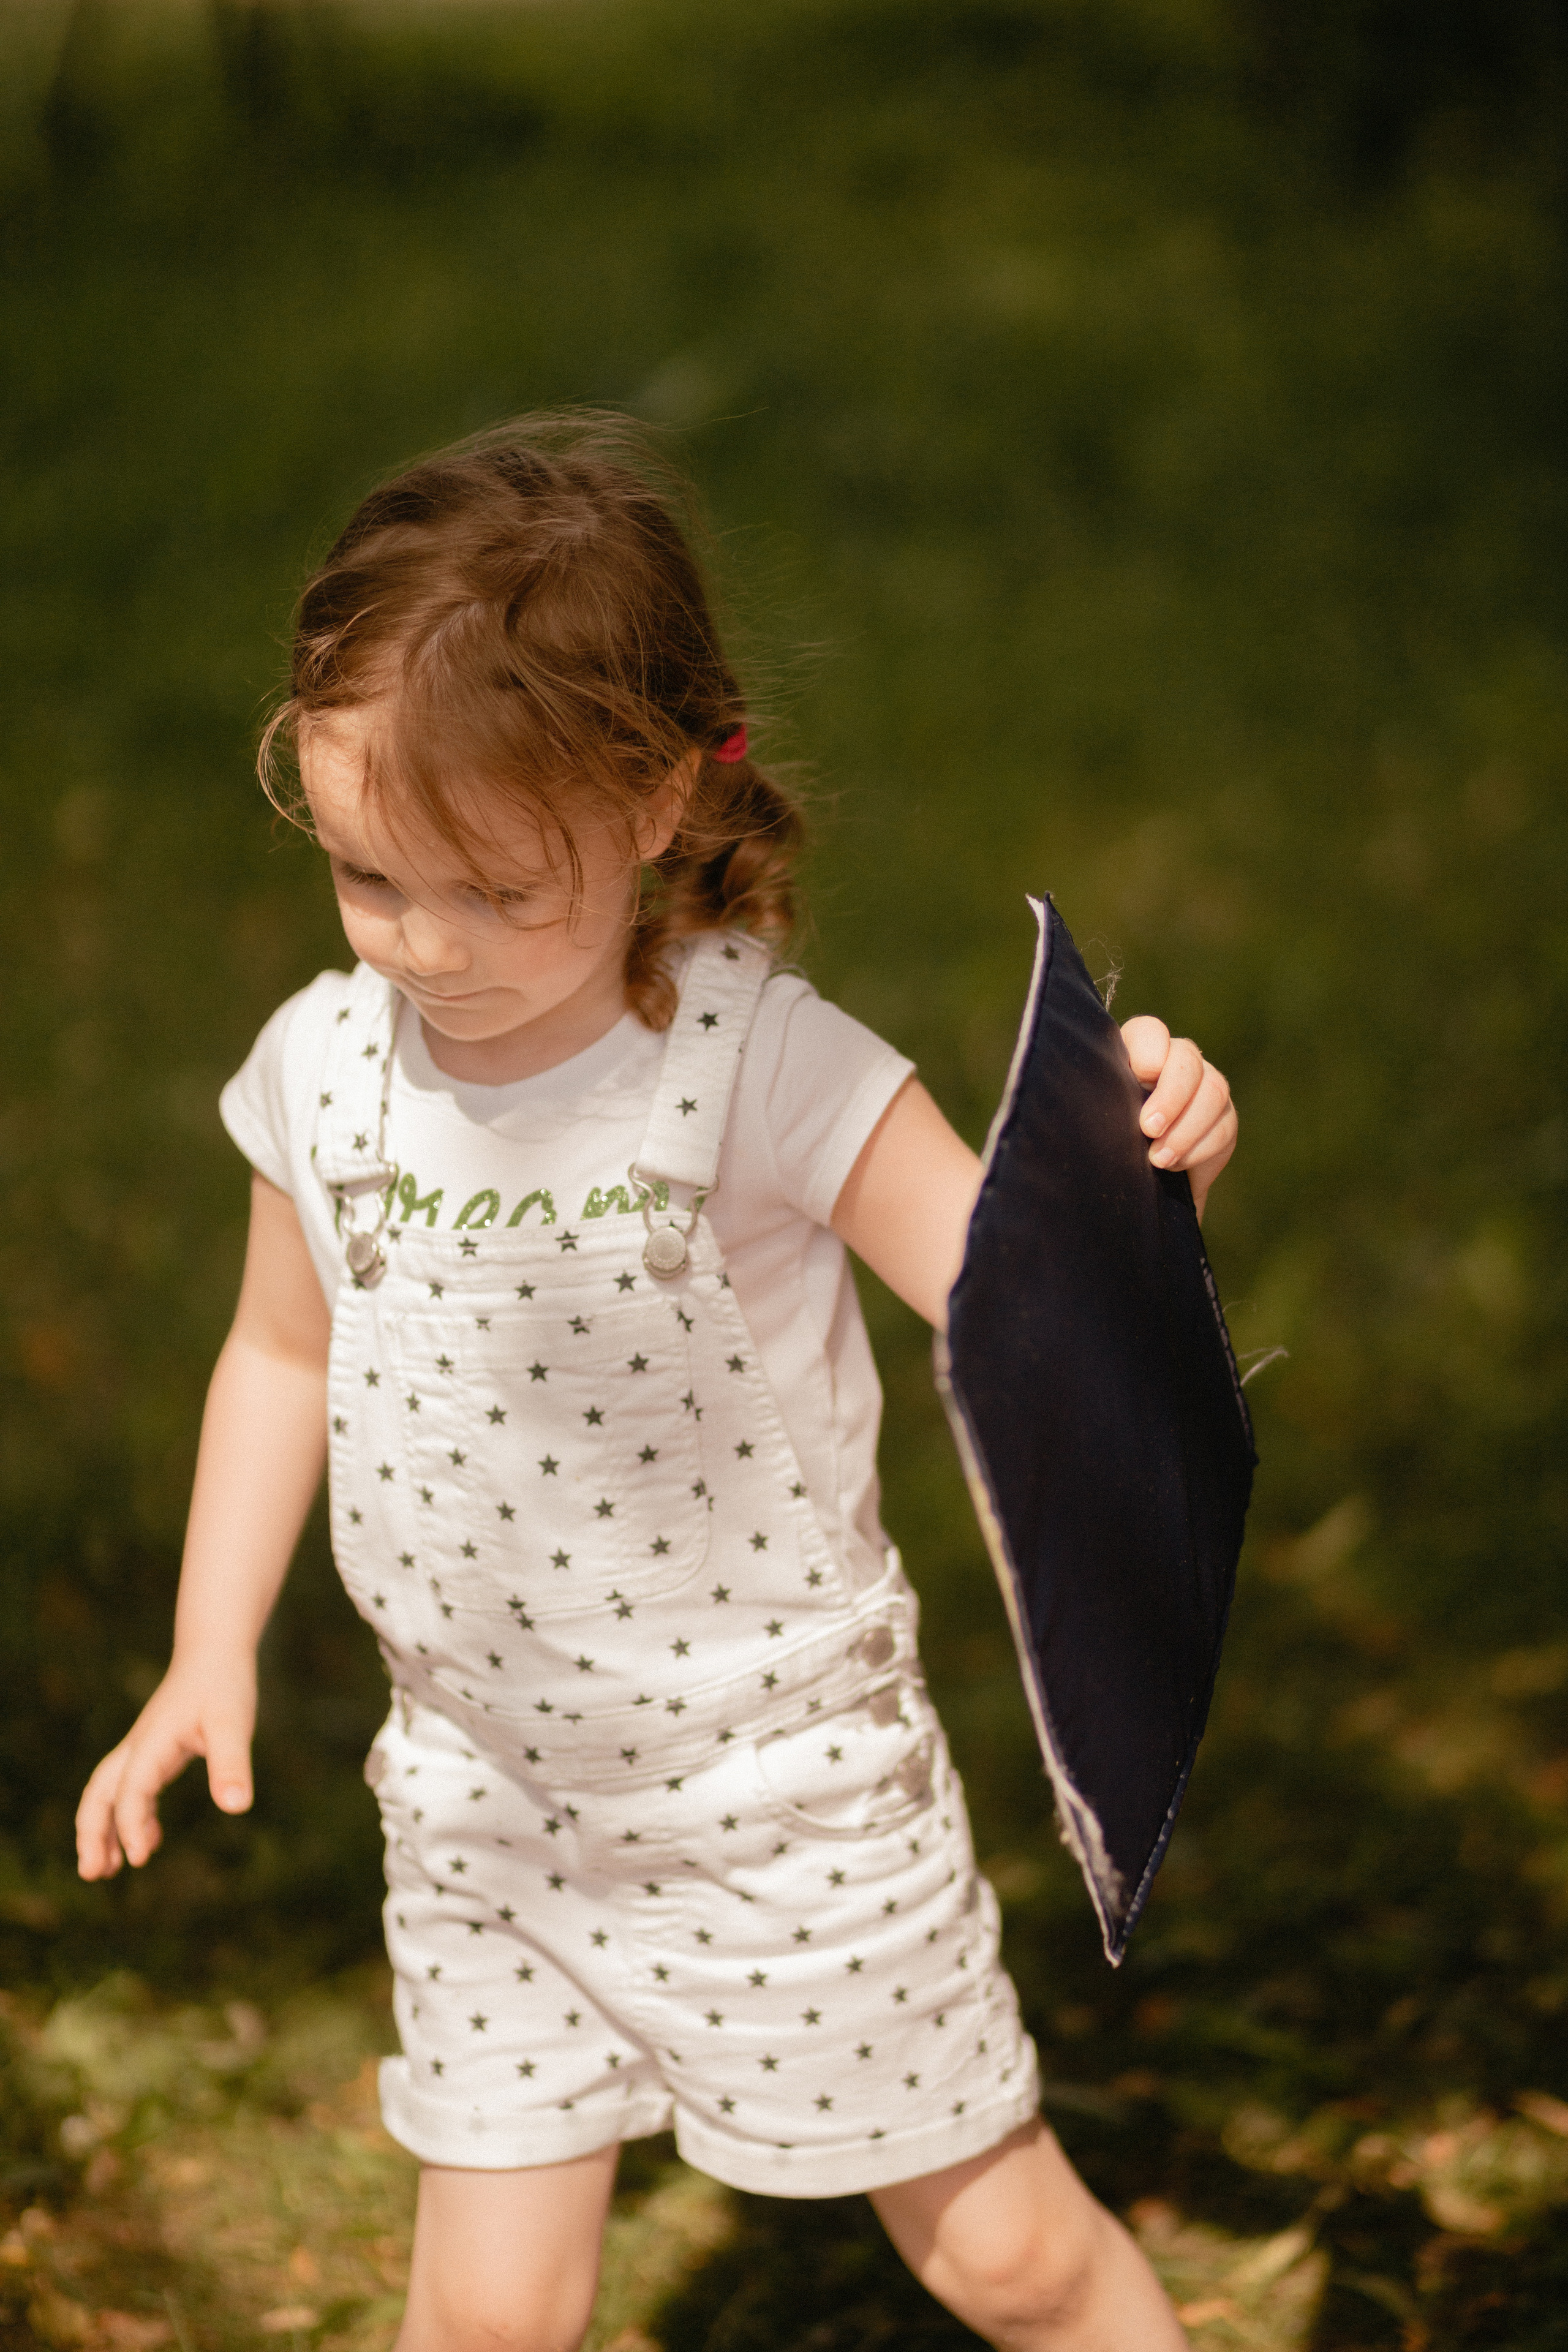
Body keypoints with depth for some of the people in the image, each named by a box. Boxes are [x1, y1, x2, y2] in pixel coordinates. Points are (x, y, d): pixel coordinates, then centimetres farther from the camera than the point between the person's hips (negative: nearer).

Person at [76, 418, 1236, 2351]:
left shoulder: (772, 1070, -22)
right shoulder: (324, 1070, -9)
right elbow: (286, 1355, 8)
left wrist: (1139, 1177, -40)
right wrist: (212, 1654, 5)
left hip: (789, 1792, -3)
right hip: (484, 1807, 3)